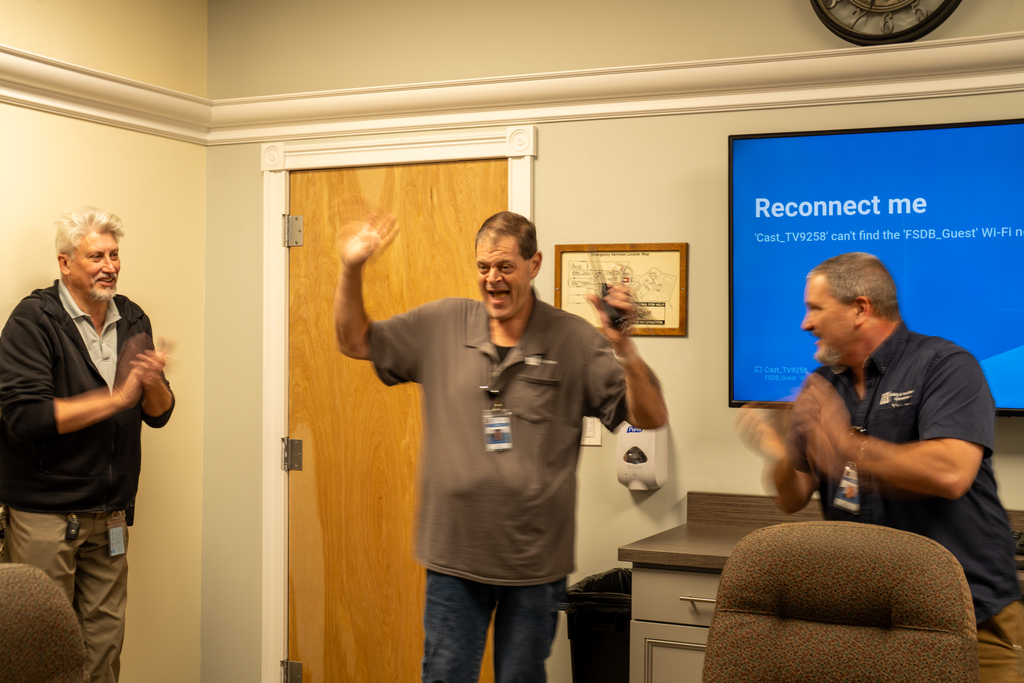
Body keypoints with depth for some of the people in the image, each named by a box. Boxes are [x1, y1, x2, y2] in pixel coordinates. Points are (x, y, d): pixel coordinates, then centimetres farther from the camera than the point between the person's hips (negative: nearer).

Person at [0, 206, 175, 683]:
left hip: (111, 514, 5)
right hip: (44, 513, -5)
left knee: (105, 640, 10)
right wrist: (117, 397, -19)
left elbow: (159, 415, 11)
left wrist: (154, 383, -12)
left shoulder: (132, 321, 10)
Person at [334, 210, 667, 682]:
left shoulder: (574, 340, -5)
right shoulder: (442, 325, 1)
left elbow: (650, 418, -8)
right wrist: (352, 270, -5)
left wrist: (625, 351, -25)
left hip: (535, 562, -1)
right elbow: (355, 342, 9)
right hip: (453, 555, 1)